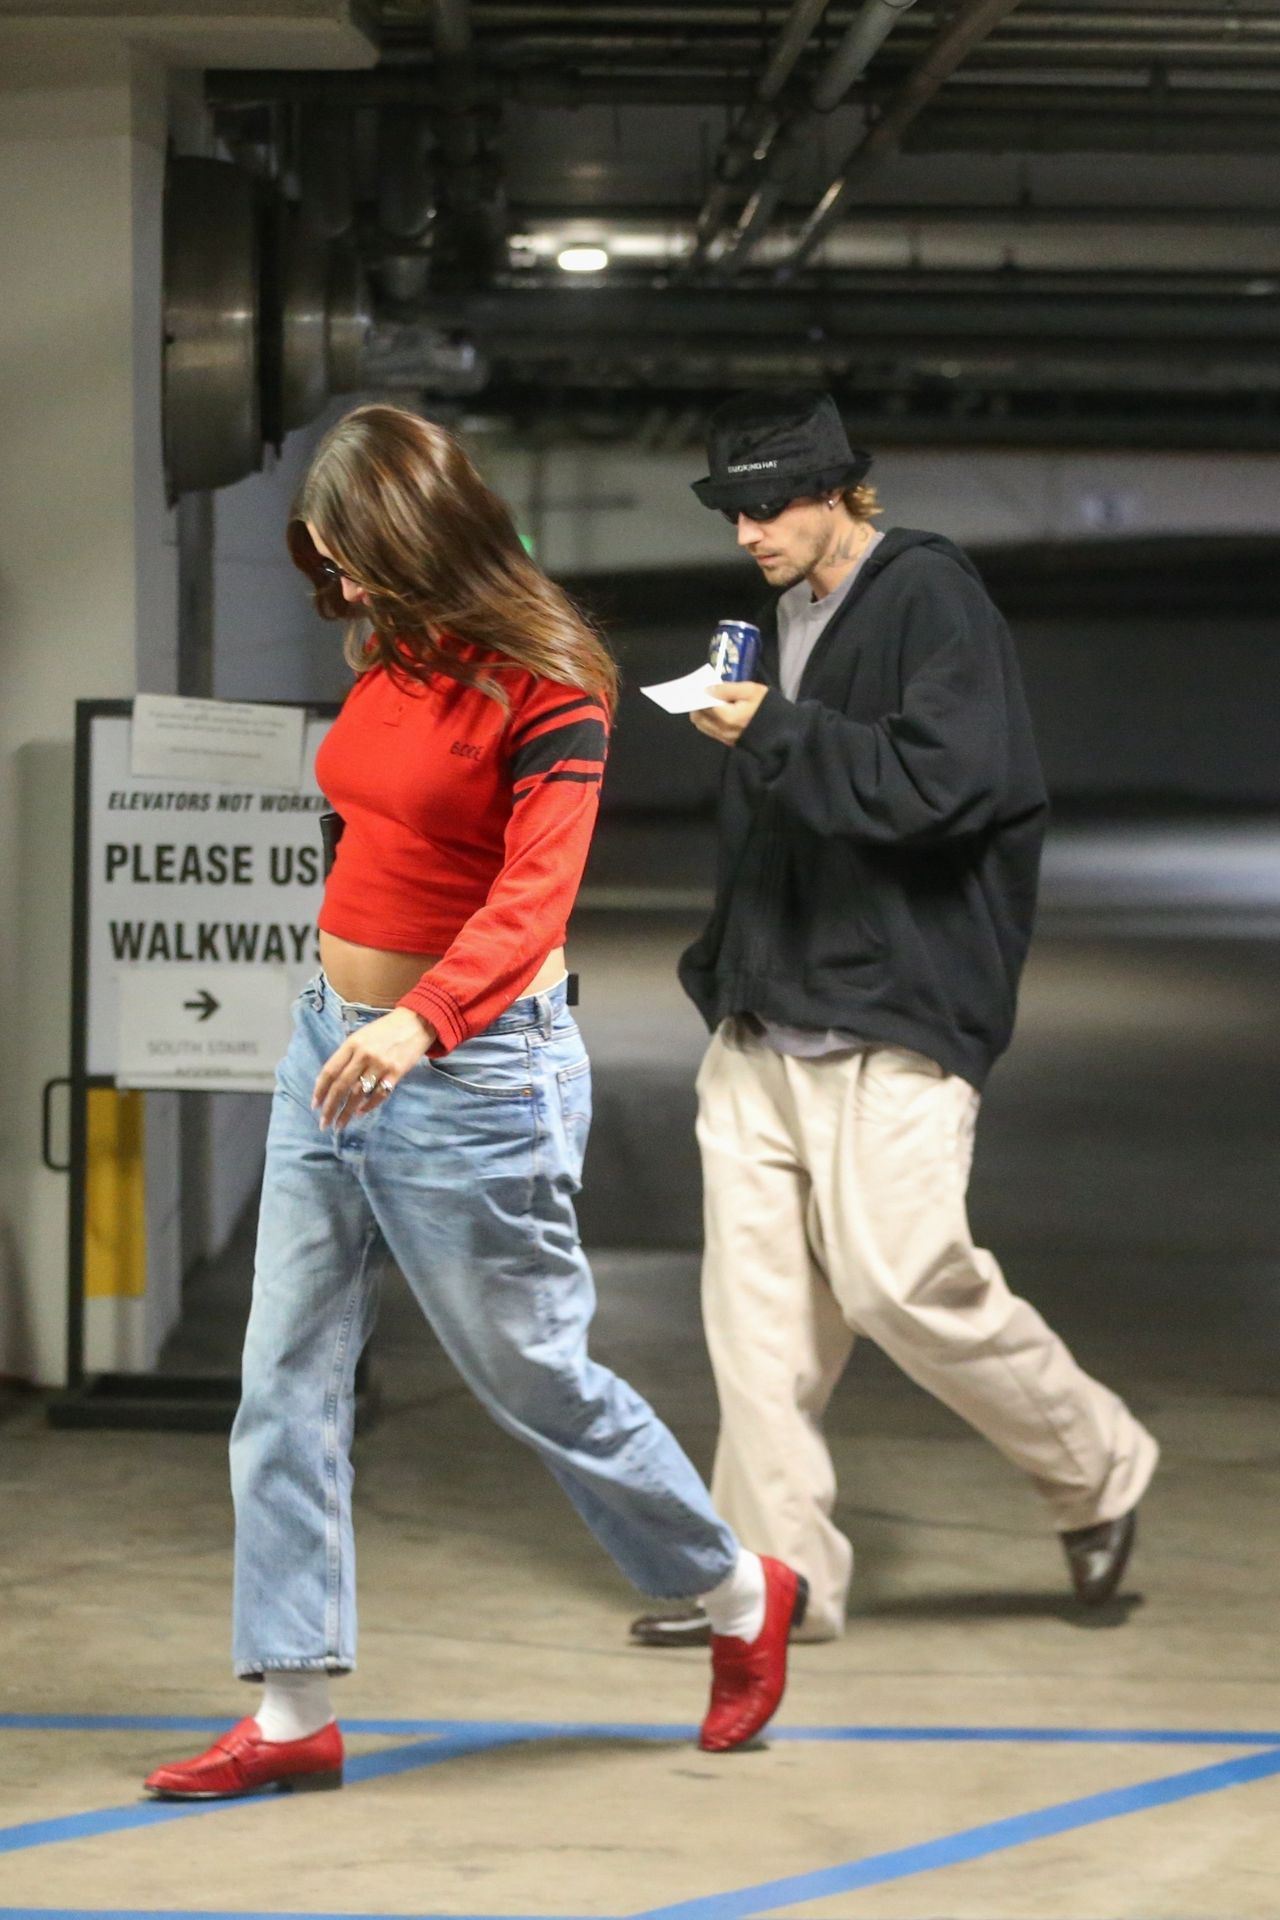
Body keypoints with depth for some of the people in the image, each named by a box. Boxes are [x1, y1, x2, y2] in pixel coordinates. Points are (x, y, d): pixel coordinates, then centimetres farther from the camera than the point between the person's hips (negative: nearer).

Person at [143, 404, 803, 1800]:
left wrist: (420, 1022, -42)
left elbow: (534, 891, -26)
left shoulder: (544, 688, -16)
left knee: (533, 1375, 5)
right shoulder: (389, 662, 5)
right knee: (285, 1382, 4)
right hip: (334, 1047, 8)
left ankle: (742, 1595, 28)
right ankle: (293, 1714, 8)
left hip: (470, 1065, -8)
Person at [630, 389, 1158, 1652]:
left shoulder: (931, 600, -8)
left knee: (898, 1277, -12)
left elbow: (949, 779, -20)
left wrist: (779, 734, -18)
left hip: (894, 1022, -8)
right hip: (765, 1022, 8)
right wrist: (725, 967, 17)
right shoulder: (777, 618, 16)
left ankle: (1093, 1470, 10)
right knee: (757, 1299, 1)